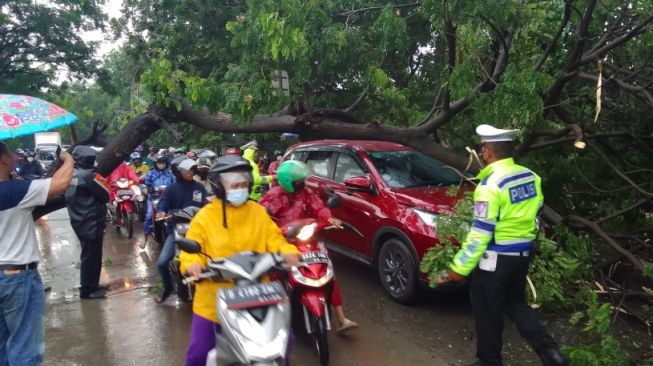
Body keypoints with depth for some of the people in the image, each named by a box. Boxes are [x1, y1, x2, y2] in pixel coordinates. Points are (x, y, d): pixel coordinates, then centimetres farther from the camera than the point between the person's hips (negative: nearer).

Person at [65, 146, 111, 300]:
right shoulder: (87, 175, -20)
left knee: (88, 254, 19)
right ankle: (87, 290, 7)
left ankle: (91, 285, 29)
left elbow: (68, 197, 17)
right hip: (91, 221, -9)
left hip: (78, 220, 9)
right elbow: (105, 195, -14)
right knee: (92, 255, 0)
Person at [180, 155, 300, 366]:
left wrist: (287, 251, -20)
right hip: (215, 297, -2)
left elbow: (273, 237, 1)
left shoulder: (258, 212, 3)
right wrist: (192, 263, -31)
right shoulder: (205, 216, -6)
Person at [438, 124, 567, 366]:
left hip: (495, 258, -8)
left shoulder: (491, 184, -22)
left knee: (488, 313, 9)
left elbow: (480, 233, -22)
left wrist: (460, 267, -16)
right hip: (522, 254, 8)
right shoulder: (530, 176, 2)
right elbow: (535, 215, 13)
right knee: (516, 304, 25)